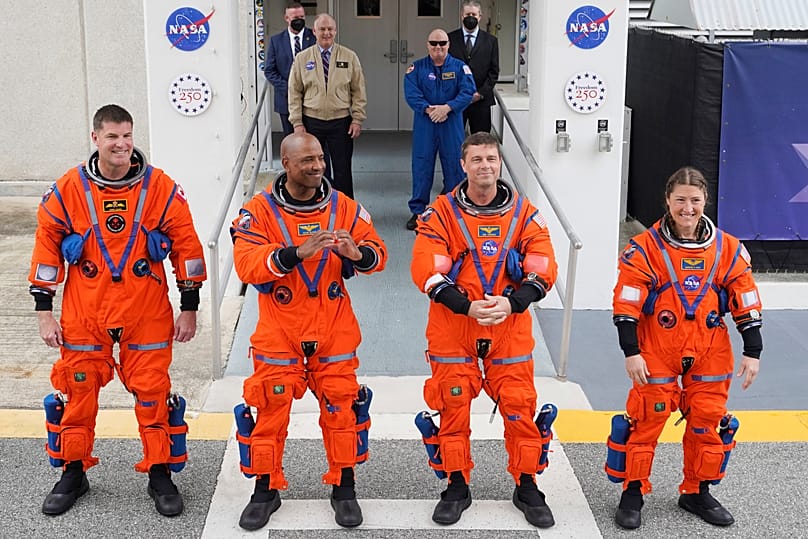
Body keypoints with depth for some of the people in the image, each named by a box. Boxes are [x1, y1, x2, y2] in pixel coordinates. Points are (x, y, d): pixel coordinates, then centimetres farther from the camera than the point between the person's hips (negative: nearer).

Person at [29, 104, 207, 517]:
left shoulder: (161, 188, -6)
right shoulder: (68, 189, -4)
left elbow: (186, 246, 0)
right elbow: (47, 246, 3)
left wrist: (189, 308, 1)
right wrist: (44, 311, 2)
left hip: (147, 315, -1)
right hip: (83, 315, 1)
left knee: (152, 392, 3)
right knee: (77, 391, 8)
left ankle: (160, 475, 20)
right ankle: (73, 473, 27)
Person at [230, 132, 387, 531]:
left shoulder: (343, 207, 1)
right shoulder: (259, 210, -8)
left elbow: (378, 254, -2)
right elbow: (247, 264, -20)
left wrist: (357, 252, -26)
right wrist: (297, 252, -34)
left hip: (334, 331, 2)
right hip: (278, 331, -2)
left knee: (341, 406, 3)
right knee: (270, 409, 1)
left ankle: (344, 487, 20)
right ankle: (266, 490, 18)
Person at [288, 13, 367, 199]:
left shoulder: (349, 57, 2)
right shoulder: (302, 58, 3)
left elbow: (358, 91, 3)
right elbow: (295, 93, 3)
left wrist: (357, 119, -3)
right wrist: (297, 123, -3)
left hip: (341, 122, 0)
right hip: (312, 122, 0)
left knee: (343, 170, 4)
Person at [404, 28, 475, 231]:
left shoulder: (459, 67, 4)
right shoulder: (417, 68, 4)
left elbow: (468, 91, -7)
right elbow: (411, 93, -6)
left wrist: (447, 107, -19)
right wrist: (428, 109, -19)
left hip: (452, 124, 0)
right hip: (424, 123, 0)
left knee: (454, 166, 5)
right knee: (422, 166, 2)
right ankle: (417, 211, 11)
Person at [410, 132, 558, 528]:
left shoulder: (525, 214, 1)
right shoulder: (441, 213, -4)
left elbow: (543, 271, -5)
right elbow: (425, 271, -12)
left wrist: (510, 303, -22)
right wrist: (468, 307, -24)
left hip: (510, 330, 1)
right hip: (452, 330, -1)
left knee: (520, 407, 1)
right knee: (453, 407, 5)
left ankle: (527, 487, 20)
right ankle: (457, 487, 23)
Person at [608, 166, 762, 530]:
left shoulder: (728, 249, 1)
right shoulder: (645, 248, -8)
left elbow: (746, 303, 5)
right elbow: (626, 305, -9)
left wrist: (752, 352, 2)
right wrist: (631, 352, -13)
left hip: (710, 354, 3)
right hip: (656, 353, -3)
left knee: (707, 423, 10)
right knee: (646, 421, -1)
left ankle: (697, 493, 27)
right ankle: (632, 493, 13)